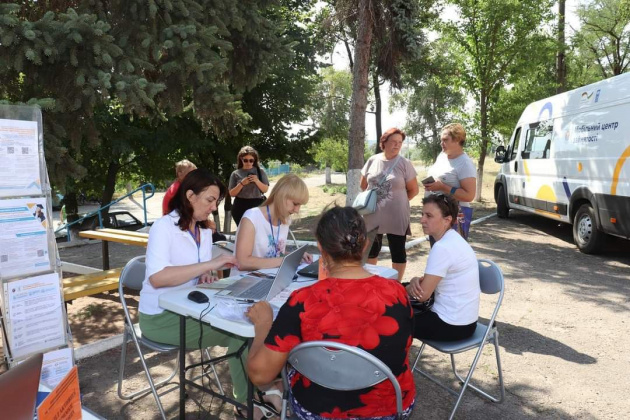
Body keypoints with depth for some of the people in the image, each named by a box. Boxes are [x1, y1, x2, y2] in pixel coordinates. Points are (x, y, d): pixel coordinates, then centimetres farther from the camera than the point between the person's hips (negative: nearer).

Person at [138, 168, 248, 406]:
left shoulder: (204, 231, 7)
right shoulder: (164, 227, -15)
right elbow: (157, 277, -29)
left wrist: (206, 276, -8)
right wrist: (209, 265, -30)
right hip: (161, 317, -7)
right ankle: (247, 400, 0)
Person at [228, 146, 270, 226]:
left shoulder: (260, 171, 5)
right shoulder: (236, 174, 5)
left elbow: (265, 189, 4)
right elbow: (231, 194, 2)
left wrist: (257, 181, -13)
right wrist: (242, 184, -12)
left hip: (258, 206, 0)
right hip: (241, 207, 1)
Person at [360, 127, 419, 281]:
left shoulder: (404, 164, -7)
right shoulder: (372, 161, 2)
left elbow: (414, 190, 0)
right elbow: (363, 185, 15)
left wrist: (398, 200, 1)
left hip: (396, 217, -3)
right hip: (373, 215, 3)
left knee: (398, 252, 8)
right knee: (371, 250, 19)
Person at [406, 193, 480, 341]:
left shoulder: (442, 248, -24)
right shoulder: (452, 239, 5)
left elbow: (423, 294, -20)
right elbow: (432, 280, 13)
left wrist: (413, 284, -1)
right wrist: (417, 280, -7)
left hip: (453, 325, -9)